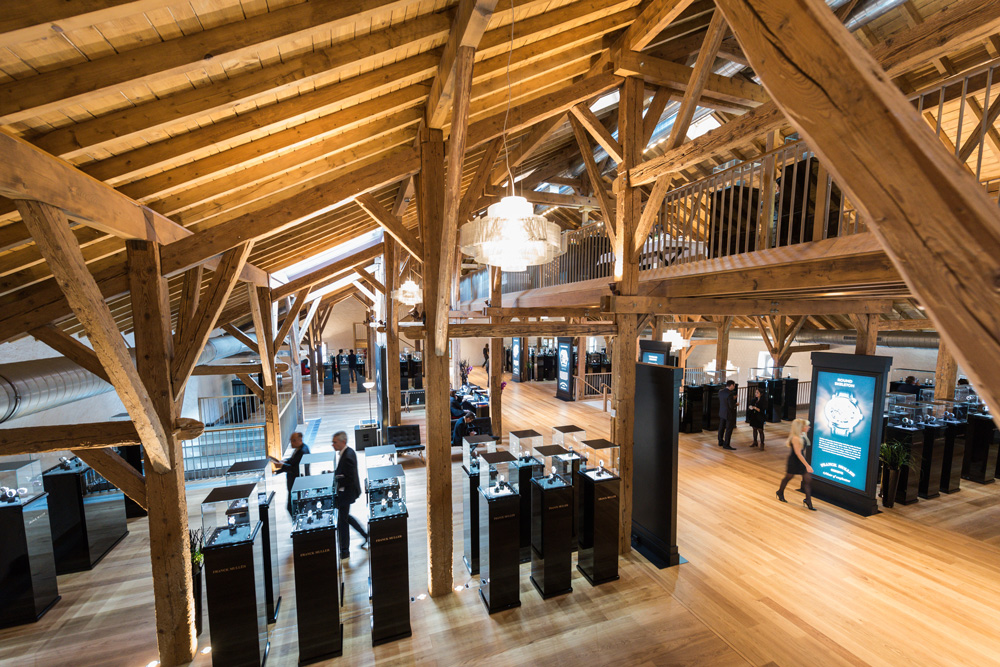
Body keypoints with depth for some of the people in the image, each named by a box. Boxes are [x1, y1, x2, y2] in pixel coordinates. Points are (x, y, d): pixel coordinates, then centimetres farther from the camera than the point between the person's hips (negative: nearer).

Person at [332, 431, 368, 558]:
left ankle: (344, 551, 23)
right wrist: (335, 473, 1)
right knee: (345, 516, 23)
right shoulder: (347, 452, 2)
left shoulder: (348, 456, -28)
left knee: (342, 521, 6)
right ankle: (366, 535, 35)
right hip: (345, 491, 10)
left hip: (346, 493, -10)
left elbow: (349, 479, -27)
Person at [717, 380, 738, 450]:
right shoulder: (730, 394, -26)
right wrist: (736, 404, -2)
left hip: (722, 413, 8)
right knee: (729, 430, 3)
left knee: (721, 428, 17)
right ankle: (726, 445, 10)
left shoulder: (720, 391, -2)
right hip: (729, 414, -8)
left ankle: (720, 442, 29)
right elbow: (732, 406, -22)